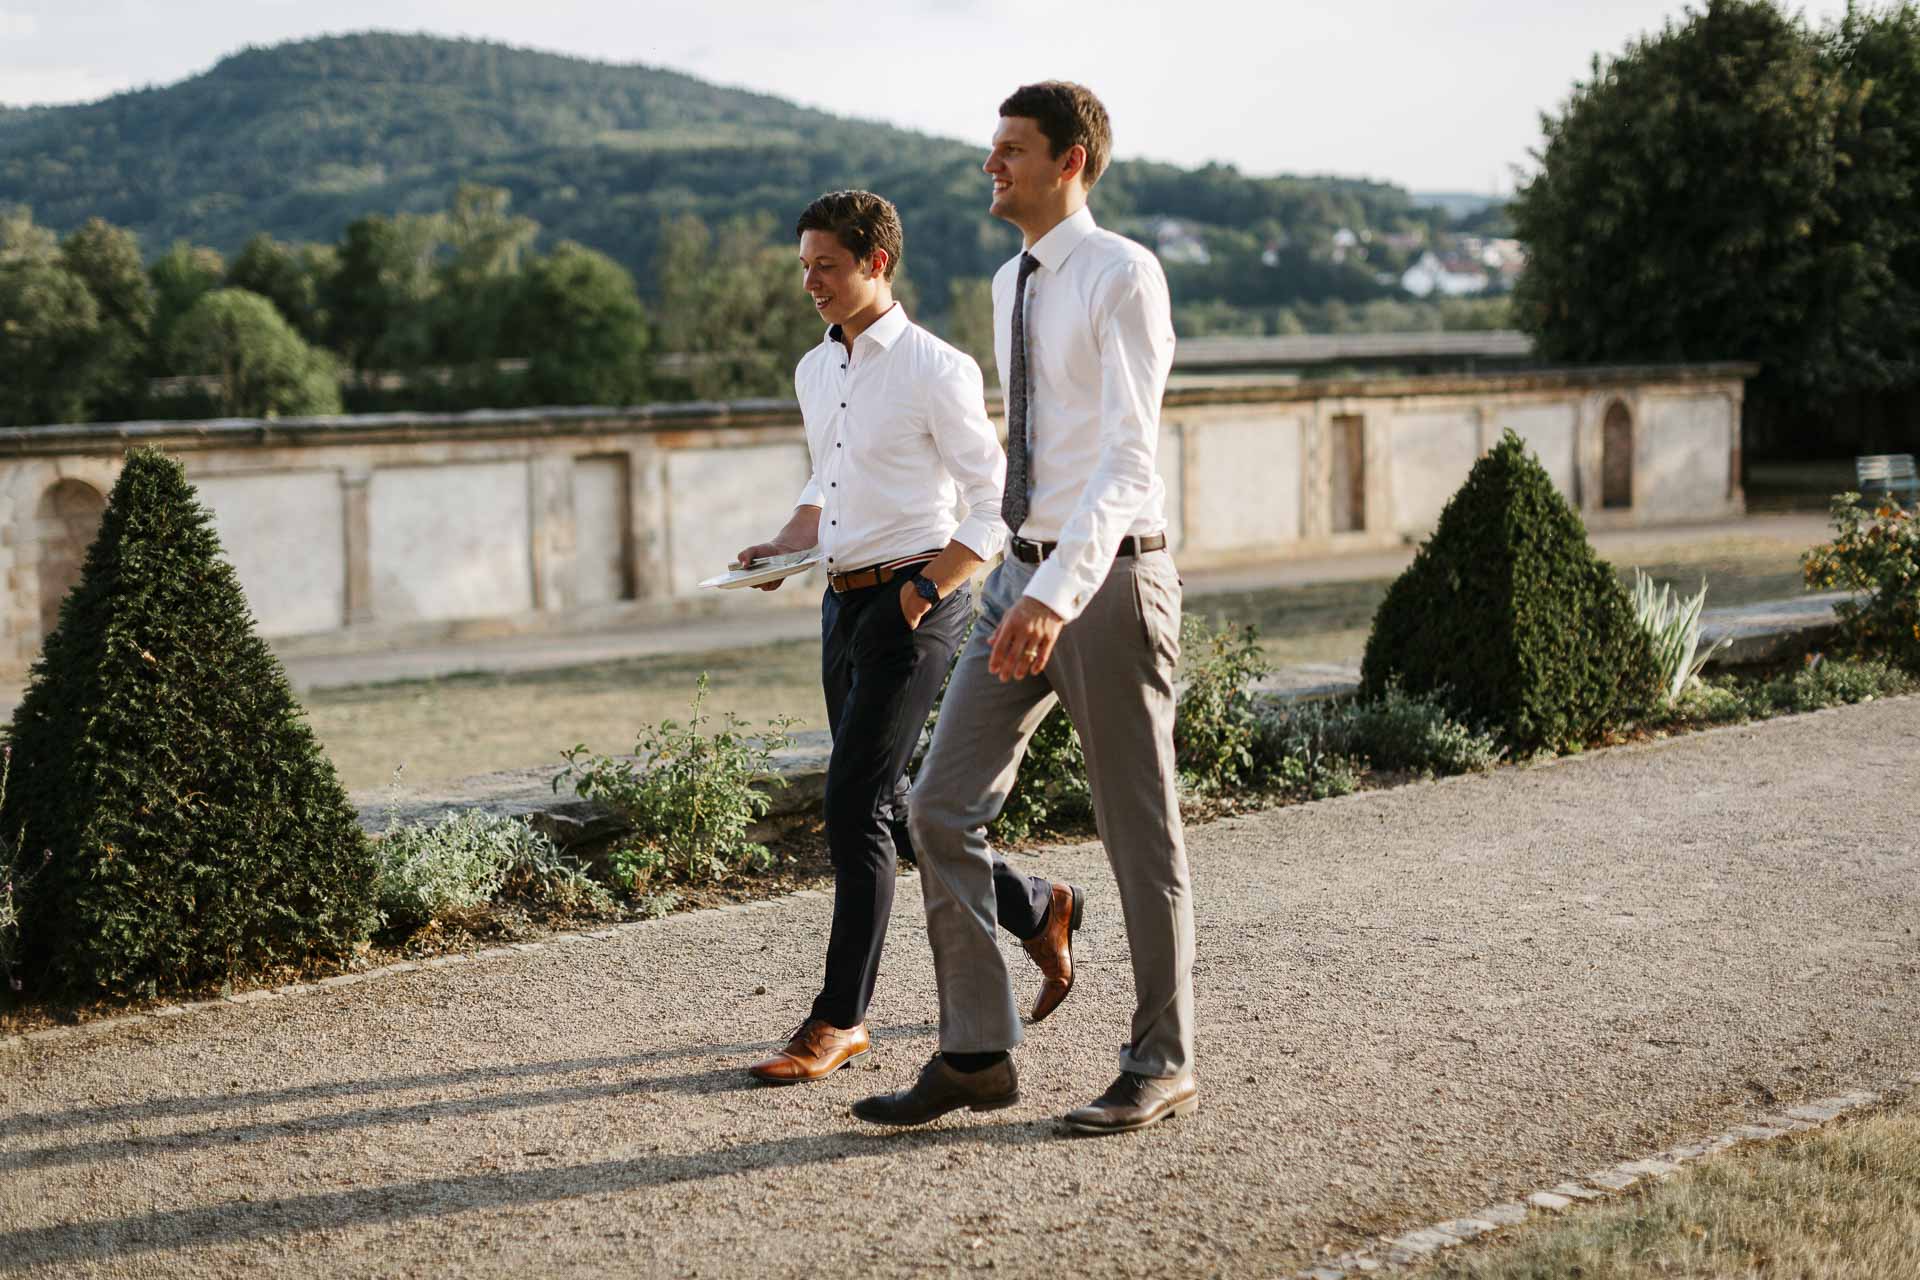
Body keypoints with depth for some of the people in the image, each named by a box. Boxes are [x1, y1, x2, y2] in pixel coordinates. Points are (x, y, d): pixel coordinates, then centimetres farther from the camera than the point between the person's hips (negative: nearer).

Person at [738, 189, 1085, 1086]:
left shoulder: (934, 371, -11)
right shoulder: (814, 372, 13)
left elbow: (993, 503, -10)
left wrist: (927, 589, -17)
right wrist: (786, 544, 9)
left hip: (913, 607, -8)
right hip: (844, 603, 8)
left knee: (855, 806, -10)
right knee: (886, 808, 13)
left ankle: (840, 1018, -1)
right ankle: (1037, 910, 32)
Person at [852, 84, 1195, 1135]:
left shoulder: (1123, 276, -12)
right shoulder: (1010, 286, 13)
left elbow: (1129, 460, -21)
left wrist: (1057, 594, -31)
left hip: (1109, 579, -8)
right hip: (1023, 576, 8)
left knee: (1138, 833, 4)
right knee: (942, 811, 1)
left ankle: (1161, 1066, 19)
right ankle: (976, 1057, 10)